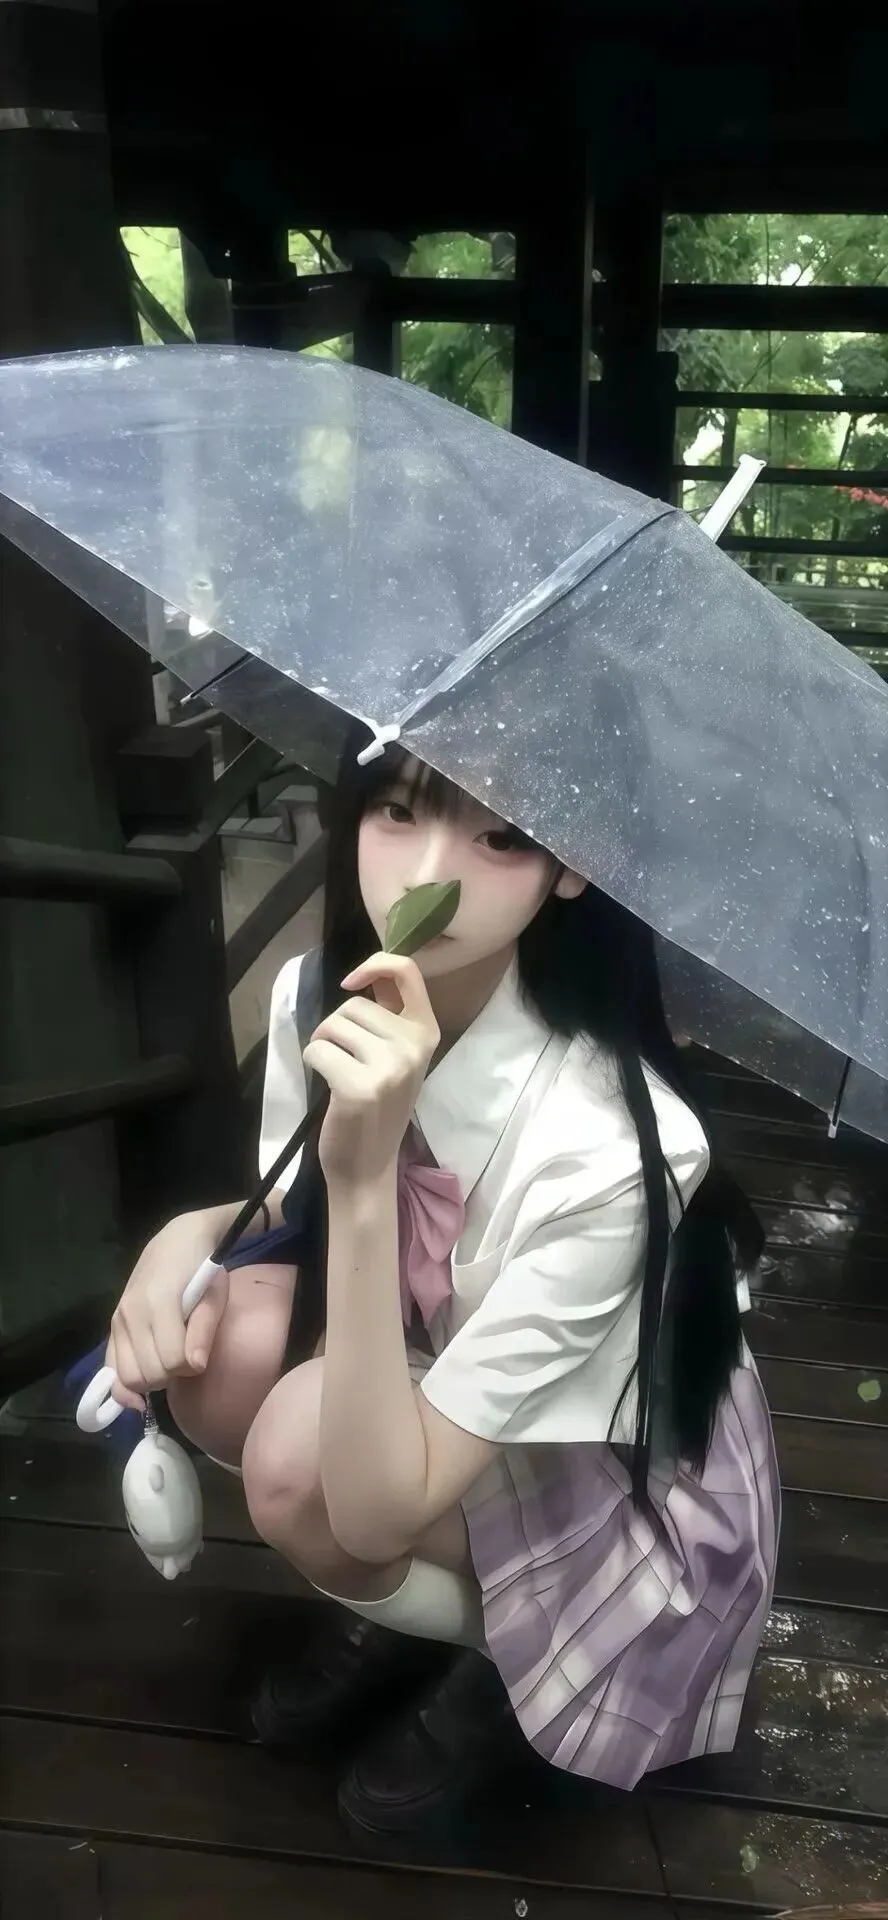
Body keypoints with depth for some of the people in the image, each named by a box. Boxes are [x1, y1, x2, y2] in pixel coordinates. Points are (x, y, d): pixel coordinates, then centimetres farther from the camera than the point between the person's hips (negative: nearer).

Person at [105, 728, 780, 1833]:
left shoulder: (609, 1148, -37)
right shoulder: (317, 997, -18)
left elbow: (375, 1508, -34)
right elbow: (293, 1223, 2)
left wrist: (366, 1176, -43)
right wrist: (189, 1236, -21)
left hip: (624, 1502, -5)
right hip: (414, 1387, 5)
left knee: (294, 1461, -28)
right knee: (223, 1342, -21)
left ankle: (494, 1650, 6)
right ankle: (406, 1610, 9)